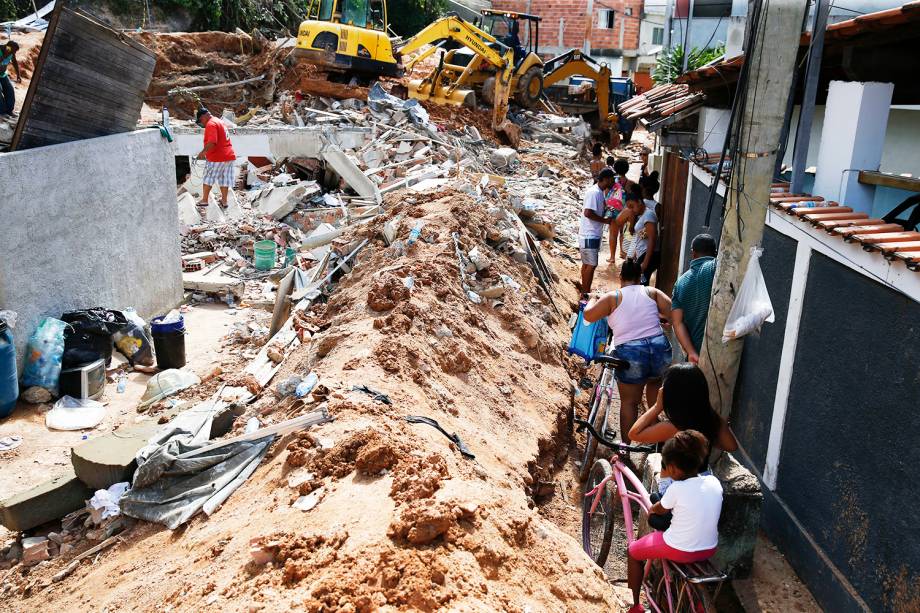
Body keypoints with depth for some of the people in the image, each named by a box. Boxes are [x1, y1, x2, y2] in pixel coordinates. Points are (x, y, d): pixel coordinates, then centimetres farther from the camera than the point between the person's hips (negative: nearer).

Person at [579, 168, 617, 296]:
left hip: (593, 235, 10)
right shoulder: (594, 192, -19)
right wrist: (605, 220, -18)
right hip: (589, 236, -10)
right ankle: (586, 294, 0)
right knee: (591, 265, -6)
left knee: (587, 264, 15)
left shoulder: (599, 192, 12)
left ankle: (585, 292, 22)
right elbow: (588, 213, -26)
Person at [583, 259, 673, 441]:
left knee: (629, 402, 12)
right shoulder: (651, 292, 9)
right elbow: (673, 312, 3)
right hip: (660, 349, 3)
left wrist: (593, 299, 21)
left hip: (630, 354, -3)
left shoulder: (613, 297, 2)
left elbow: (588, 315, 1)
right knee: (654, 383, 33)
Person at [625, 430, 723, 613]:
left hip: (679, 551, -6)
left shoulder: (676, 489, -23)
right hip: (710, 549, 6)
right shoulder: (714, 482, -9)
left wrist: (651, 510, 19)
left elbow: (658, 510, -2)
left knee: (633, 551, 18)